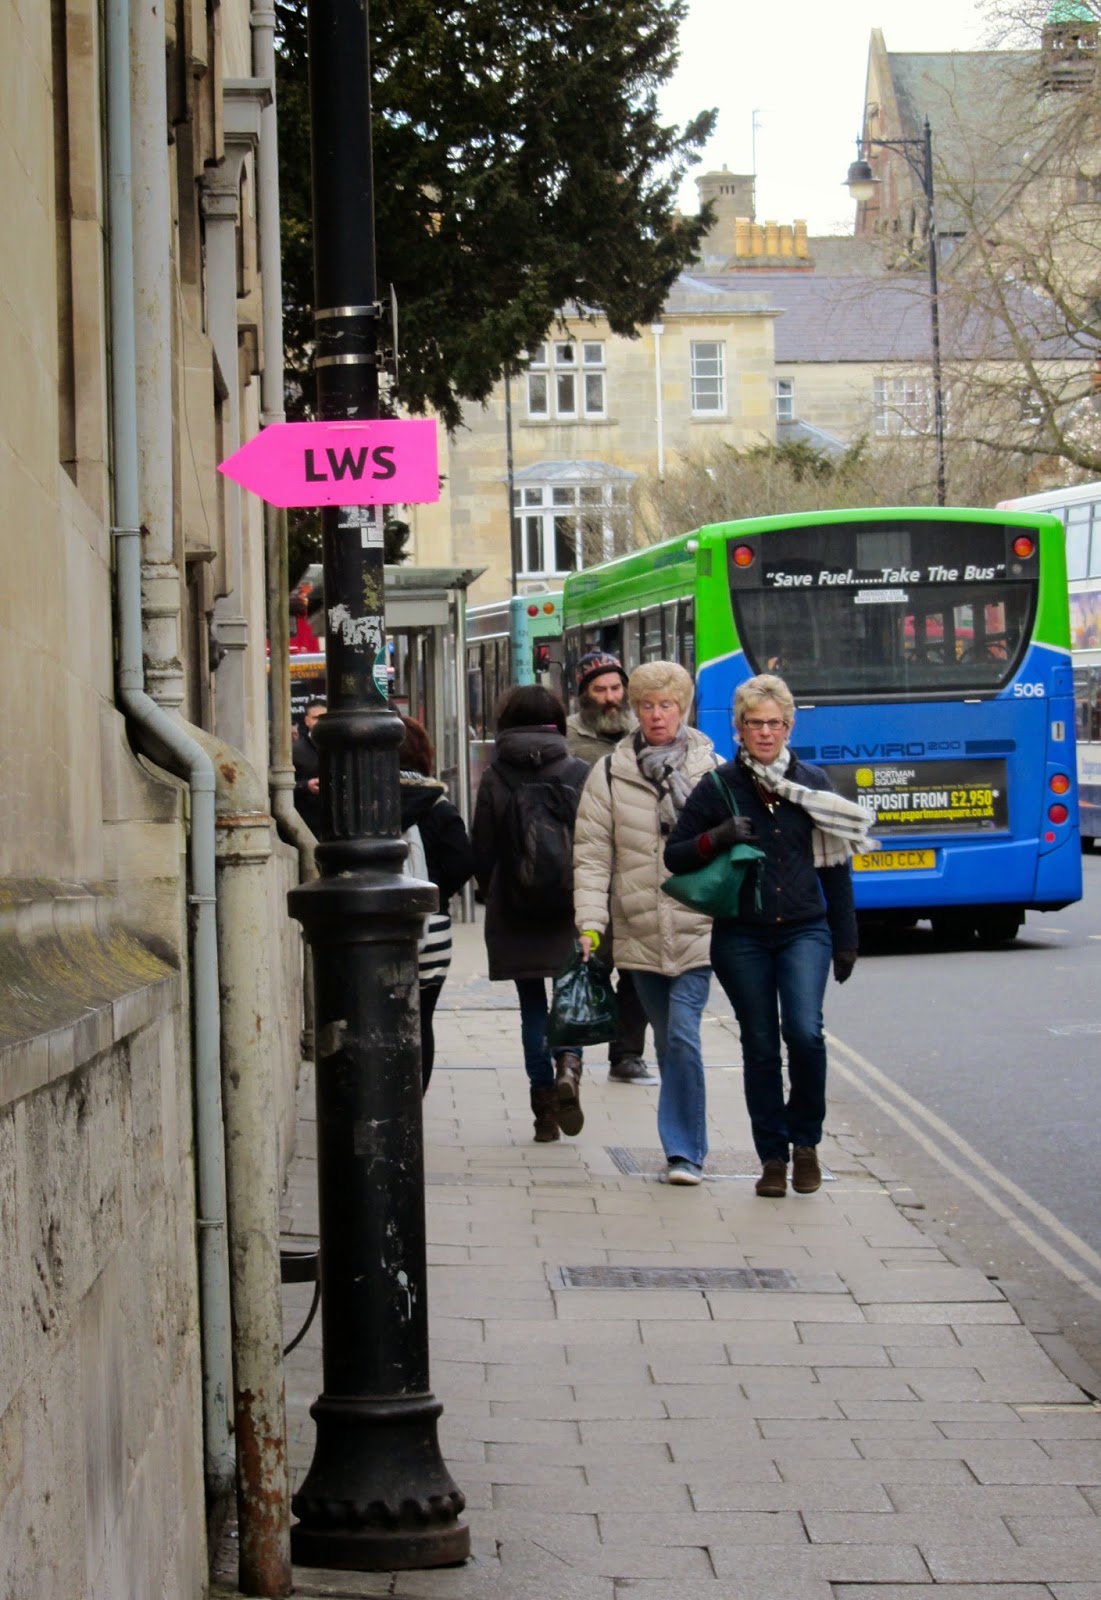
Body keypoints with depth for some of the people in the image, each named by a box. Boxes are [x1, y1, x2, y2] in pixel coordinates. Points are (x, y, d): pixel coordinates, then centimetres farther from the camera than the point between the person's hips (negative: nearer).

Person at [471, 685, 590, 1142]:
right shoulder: (579, 774, -4)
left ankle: (543, 1106, 6)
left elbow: (482, 851, 0)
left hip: (514, 915, 1)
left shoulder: (494, 778, -2)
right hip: (569, 912, -1)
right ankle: (568, 1069, -15)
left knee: (532, 1006, 9)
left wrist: (493, 897, 15)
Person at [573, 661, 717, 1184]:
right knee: (667, 1041, 10)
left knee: (682, 1035, -13)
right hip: (639, 932, 2)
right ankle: (685, 1145, 22)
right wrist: (589, 922, -5)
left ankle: (685, 1149, -6)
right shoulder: (610, 774, 4)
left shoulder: (711, 771, 2)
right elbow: (592, 853, 3)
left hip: (697, 929, -2)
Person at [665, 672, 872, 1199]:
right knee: (760, 1046, 4)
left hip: (804, 930, 0)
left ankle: (806, 1139, 4)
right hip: (742, 937, 0)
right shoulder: (718, 787, 1)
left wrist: (845, 940, 8)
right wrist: (717, 838, -16)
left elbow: (835, 865, 10)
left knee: (805, 1033, -17)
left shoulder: (812, 783, 5)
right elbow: (675, 856, 3)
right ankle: (773, 1156, 15)